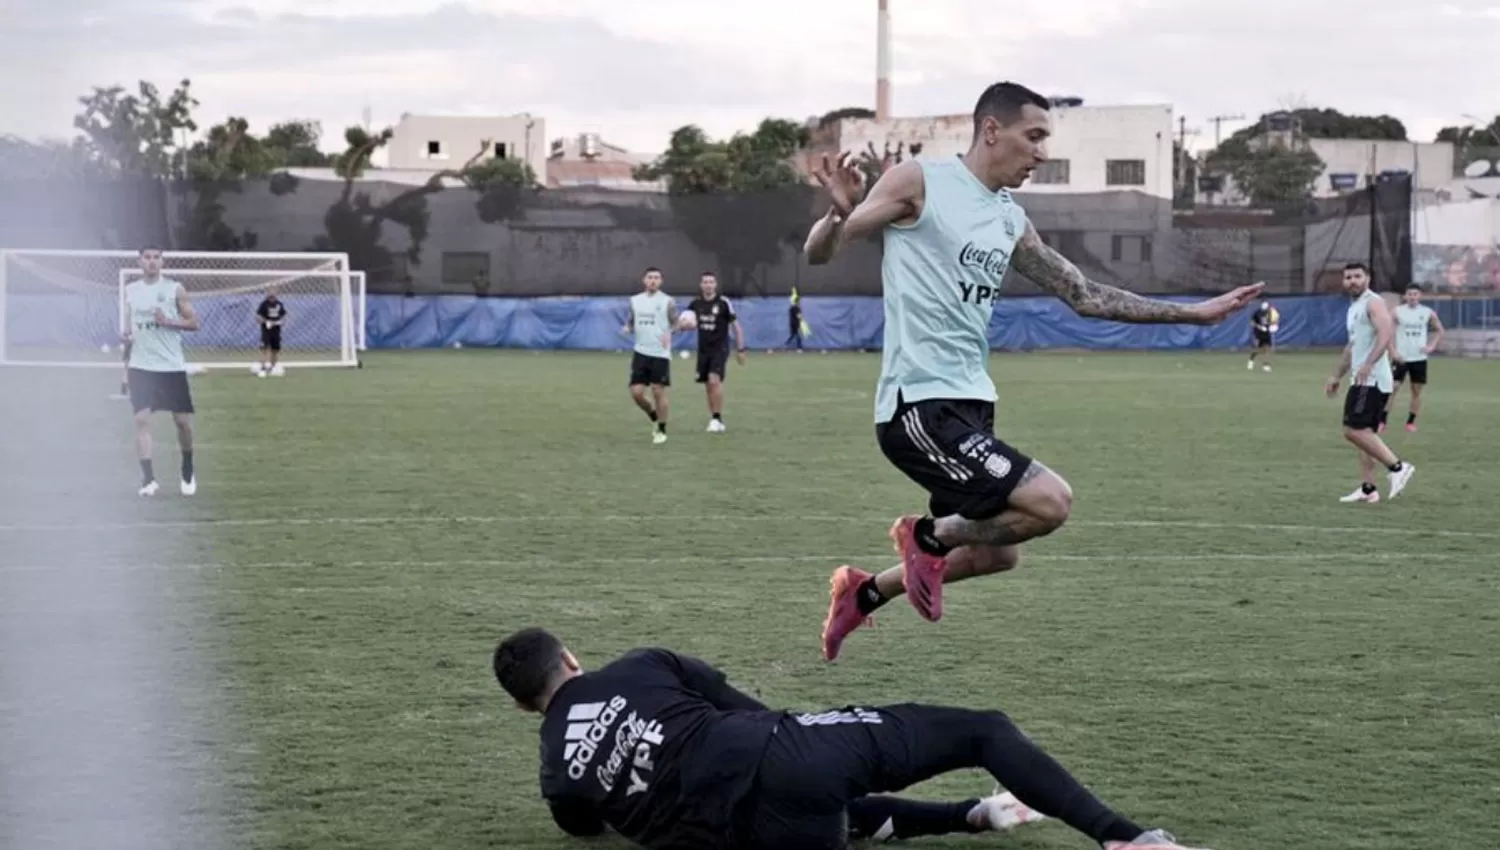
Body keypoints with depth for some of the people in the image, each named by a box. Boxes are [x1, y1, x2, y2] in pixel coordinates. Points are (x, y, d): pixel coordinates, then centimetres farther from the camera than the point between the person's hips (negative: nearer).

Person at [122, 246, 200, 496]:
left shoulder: (175, 289, -2)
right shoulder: (130, 290, 7)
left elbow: (194, 322, -2)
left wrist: (168, 321, -18)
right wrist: (128, 337, -2)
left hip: (172, 366, -1)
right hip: (141, 367, 2)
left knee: (183, 421, 2)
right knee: (142, 419, -11)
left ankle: (188, 471, 26)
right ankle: (148, 478, -10)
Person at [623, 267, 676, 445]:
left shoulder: (667, 301, -3)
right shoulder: (635, 300, 9)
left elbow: (676, 323, -2)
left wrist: (669, 333, -24)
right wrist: (628, 328, -4)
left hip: (660, 354, -4)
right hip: (641, 352, 4)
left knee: (658, 391, -3)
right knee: (636, 392, -2)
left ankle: (662, 430, 13)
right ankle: (655, 417, 26)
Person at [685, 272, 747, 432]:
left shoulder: (723, 303, -8)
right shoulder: (696, 304, 3)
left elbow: (736, 326, -2)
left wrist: (740, 349, -2)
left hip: (720, 349, -5)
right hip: (703, 350, 5)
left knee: (714, 380, -22)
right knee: (708, 386, 7)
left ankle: (717, 418, -14)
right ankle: (716, 422, 18)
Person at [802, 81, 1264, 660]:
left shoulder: (1011, 222, 14)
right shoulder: (920, 182, -6)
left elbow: (1084, 296, 19)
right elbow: (819, 252, -6)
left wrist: (1194, 313, 17)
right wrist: (839, 213, -30)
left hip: (970, 406, 9)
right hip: (921, 406, -9)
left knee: (997, 555, 15)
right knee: (1050, 501, -20)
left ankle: (863, 591, 32)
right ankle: (928, 535, 4)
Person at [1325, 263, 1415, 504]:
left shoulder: (1373, 303, -10)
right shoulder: (1353, 308, 21)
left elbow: (1386, 333, -25)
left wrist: (1369, 363, -36)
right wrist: (1337, 376, 31)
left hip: (1372, 380, -10)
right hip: (1361, 381, 10)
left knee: (1354, 430, -15)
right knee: (1362, 432, 9)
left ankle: (1397, 467, -11)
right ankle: (1368, 489, 10)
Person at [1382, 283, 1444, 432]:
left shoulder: (1428, 313, 1)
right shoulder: (1397, 312, -5)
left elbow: (1440, 331, 12)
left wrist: (1432, 346, -2)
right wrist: (1393, 352, -15)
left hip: (1419, 358, 2)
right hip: (1401, 357, -2)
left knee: (1417, 391, 5)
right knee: (1392, 388, -8)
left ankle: (1411, 422, 17)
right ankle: (1382, 421, -5)